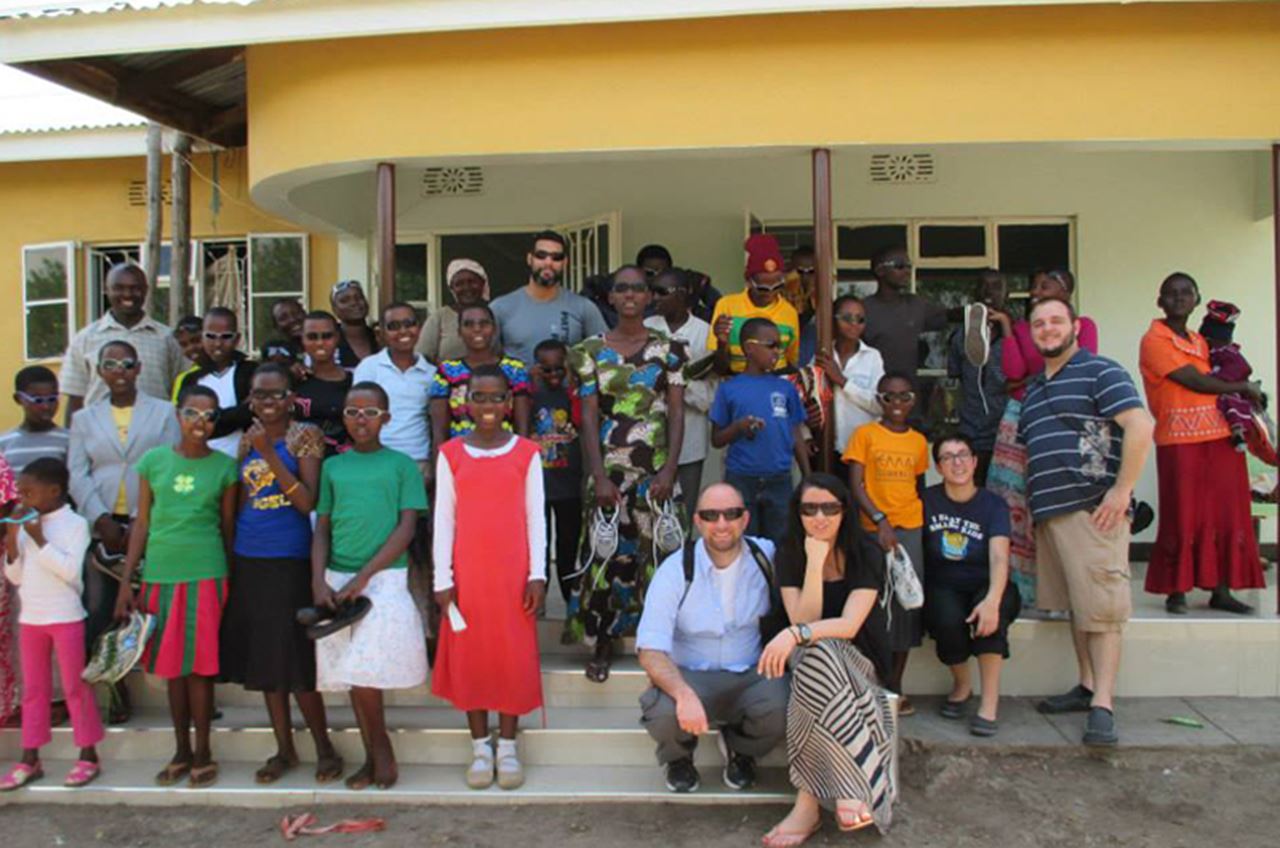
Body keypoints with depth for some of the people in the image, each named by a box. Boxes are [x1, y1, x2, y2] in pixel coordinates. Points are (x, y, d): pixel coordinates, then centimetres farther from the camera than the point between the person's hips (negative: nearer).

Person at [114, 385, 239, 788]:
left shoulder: (224, 466, 0)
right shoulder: (153, 460, 4)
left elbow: (228, 527, 5)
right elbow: (142, 523, 7)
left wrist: (233, 580, 4)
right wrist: (126, 581, 4)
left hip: (205, 573, -2)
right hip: (160, 573, 2)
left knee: (198, 664, 2)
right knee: (171, 665, 10)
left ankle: (202, 753, 15)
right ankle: (181, 751, 23)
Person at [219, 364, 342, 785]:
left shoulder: (304, 436, -5)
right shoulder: (247, 440, 10)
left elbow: (307, 502, -16)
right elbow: (239, 503, 17)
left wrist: (268, 454, -18)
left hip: (290, 560, -6)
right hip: (248, 561, 6)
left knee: (295, 657, -1)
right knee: (263, 658, 12)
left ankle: (324, 747, 17)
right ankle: (284, 749, 26)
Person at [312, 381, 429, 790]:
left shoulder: (402, 465, 2)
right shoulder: (332, 467, 11)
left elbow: (406, 529, -5)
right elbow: (321, 530, 10)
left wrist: (363, 577, -12)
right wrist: (318, 582, -5)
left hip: (384, 577, -3)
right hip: (338, 578, 4)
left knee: (365, 672, -10)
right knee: (352, 674, 6)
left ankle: (381, 751, 11)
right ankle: (374, 756, 19)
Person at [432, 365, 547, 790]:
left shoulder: (526, 453, 1)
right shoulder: (451, 454, 2)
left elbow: (535, 516, 2)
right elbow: (444, 518, 2)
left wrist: (537, 574, -3)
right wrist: (443, 578, -2)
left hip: (514, 573, 0)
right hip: (466, 573, 1)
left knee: (514, 656, 5)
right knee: (469, 656, 7)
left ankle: (507, 747, 20)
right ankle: (480, 747, 22)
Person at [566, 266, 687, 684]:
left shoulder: (668, 349, 5)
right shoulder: (592, 350, 4)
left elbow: (677, 412, 1)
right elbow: (589, 417, 0)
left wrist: (669, 469, -10)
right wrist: (599, 476, -9)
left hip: (657, 471, 0)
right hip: (610, 470, 0)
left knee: (658, 553, 1)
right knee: (606, 555, 2)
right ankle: (602, 645, 16)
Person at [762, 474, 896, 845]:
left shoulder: (865, 559, -7)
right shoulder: (789, 556, -3)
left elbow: (849, 625, -21)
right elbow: (803, 621, -13)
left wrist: (795, 635, -38)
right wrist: (815, 563, -23)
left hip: (857, 664, -1)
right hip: (811, 663, 1)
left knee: (817, 654, -35)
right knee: (815, 651, -35)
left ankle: (809, 803, -32)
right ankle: (859, 786, -30)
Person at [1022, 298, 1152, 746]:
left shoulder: (1099, 371, -3)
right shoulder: (1033, 391, 21)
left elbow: (1140, 426, -13)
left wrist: (1122, 490, -17)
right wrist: (1031, 502, 17)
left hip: (1093, 507, -8)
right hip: (1049, 511, 8)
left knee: (1100, 607, -8)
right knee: (1076, 606, 13)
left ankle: (1103, 705, -7)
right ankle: (1087, 686, 22)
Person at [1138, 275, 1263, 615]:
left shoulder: (1200, 341, 18)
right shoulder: (1154, 341, -6)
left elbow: (1213, 381, 15)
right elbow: (1196, 382, -10)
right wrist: (1244, 387, 1)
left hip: (1219, 438, 7)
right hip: (1179, 443, -7)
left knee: (1225, 516, 7)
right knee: (1183, 518, -3)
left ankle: (1221, 591, 14)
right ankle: (1176, 591, 7)